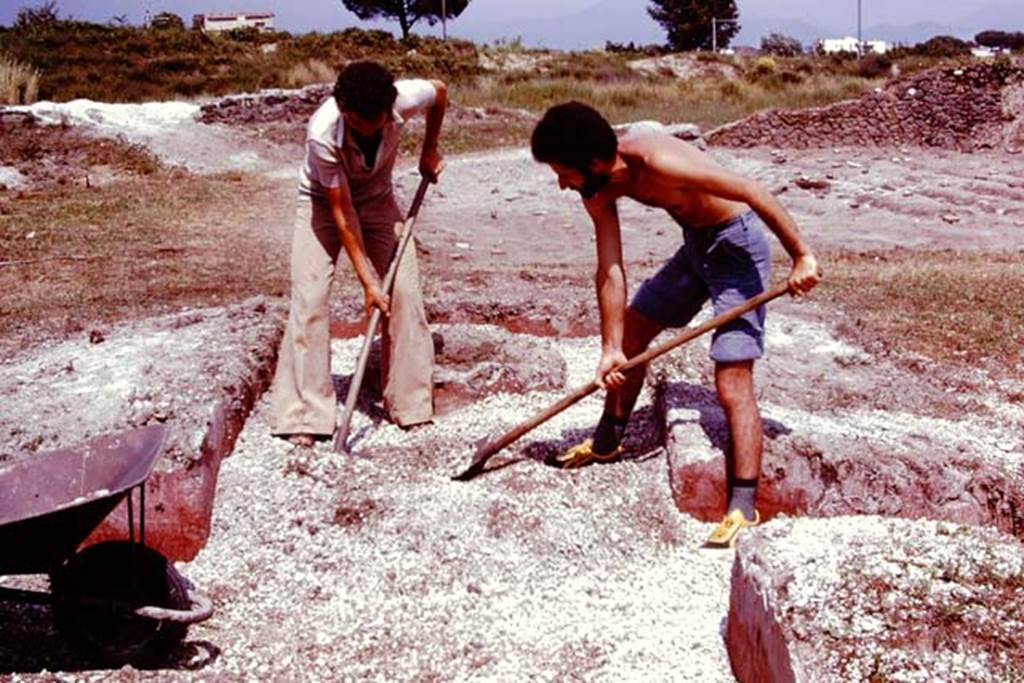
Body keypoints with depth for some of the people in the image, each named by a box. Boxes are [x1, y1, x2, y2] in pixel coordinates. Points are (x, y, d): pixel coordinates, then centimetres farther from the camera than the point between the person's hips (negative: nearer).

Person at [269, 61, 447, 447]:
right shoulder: (322, 133, -37)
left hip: (377, 198, 3)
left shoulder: (405, 98, -30)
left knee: (405, 291, -7)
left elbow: (440, 91, -4)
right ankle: (303, 416, -10)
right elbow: (341, 210, -29)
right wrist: (367, 281, -28)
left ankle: (411, 404, 4)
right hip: (323, 201, -3)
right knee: (309, 297, -15)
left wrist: (429, 151, 6)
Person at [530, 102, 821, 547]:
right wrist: (610, 349, -9)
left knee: (732, 384, -14)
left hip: (736, 246, -9)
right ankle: (607, 442, 38)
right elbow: (610, 269, -6)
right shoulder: (598, 190, -7)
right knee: (630, 334, 18)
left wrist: (802, 257, -26)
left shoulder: (657, 160, -33)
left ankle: (744, 509, -12)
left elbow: (753, 192, -29)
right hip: (696, 244, 9)